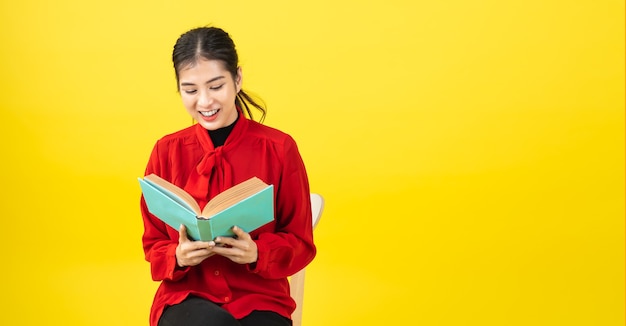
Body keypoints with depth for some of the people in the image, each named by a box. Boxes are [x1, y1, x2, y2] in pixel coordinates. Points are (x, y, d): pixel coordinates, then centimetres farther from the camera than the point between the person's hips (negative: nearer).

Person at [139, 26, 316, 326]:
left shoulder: (279, 149, -1)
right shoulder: (167, 152, 4)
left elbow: (300, 244, 3)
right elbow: (153, 243, 10)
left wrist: (257, 254, -18)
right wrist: (178, 256, -13)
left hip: (259, 301, 0)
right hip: (186, 298, 1)